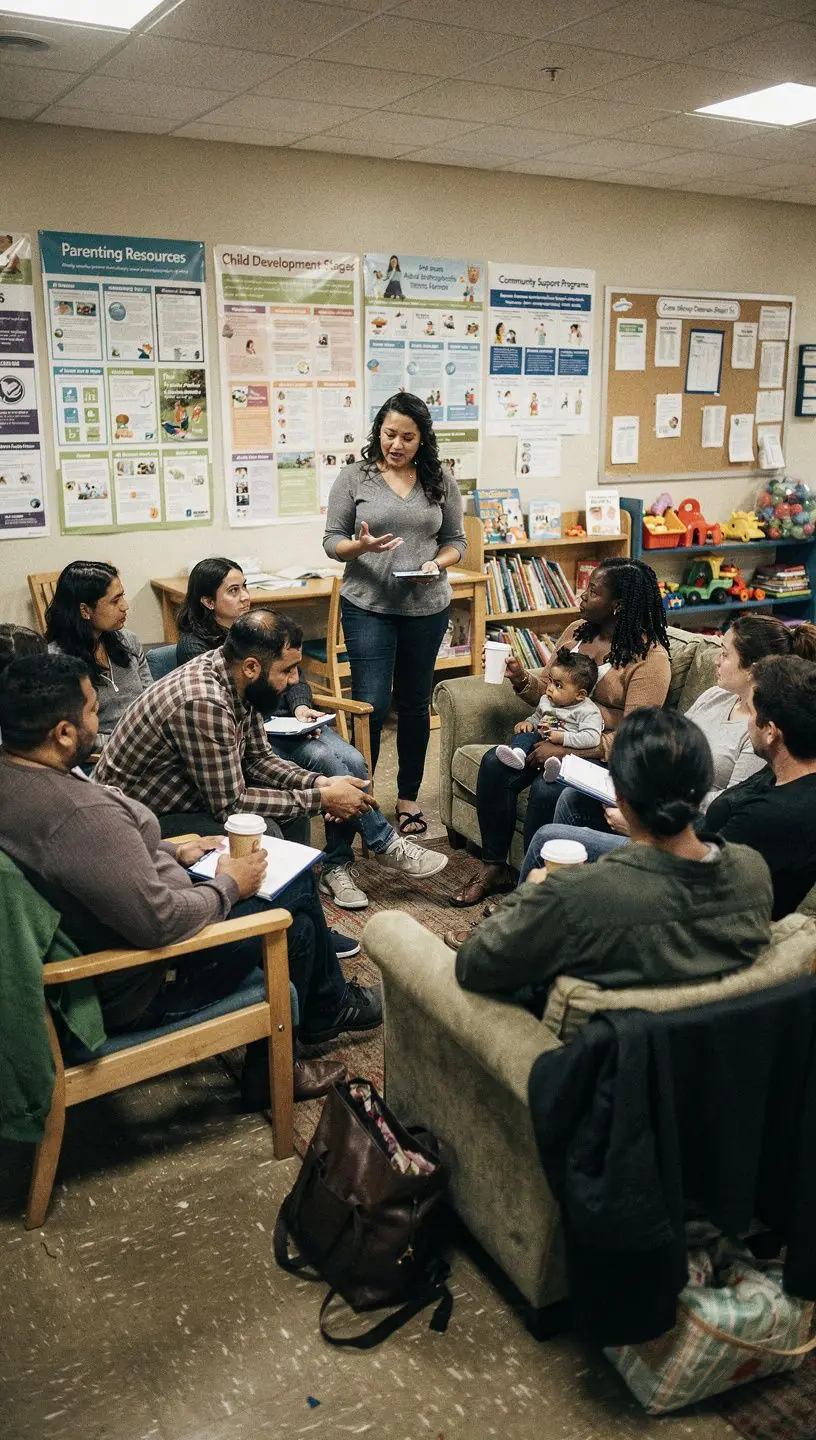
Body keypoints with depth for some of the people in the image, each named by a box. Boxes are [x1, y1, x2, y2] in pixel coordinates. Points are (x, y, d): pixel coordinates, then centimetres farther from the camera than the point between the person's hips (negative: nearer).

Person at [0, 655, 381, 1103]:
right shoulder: (80, 814, -35)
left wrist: (172, 853, 6)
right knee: (294, 922, 4)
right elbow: (162, 923, -31)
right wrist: (228, 886, -14)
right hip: (135, 989, -9)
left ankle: (328, 1007, 36)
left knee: (294, 883, 14)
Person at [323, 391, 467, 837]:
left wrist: (437, 564, -13)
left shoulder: (440, 482, 5)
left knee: (414, 704, 12)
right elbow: (332, 541, -1)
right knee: (370, 706, -6)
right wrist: (360, 546, -22)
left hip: (427, 607, 3)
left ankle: (408, 797, 25)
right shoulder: (354, 478, -2)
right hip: (368, 605, -2)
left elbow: (456, 540, 8)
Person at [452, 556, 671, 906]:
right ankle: (493, 867, -7)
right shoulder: (576, 631, 9)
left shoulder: (649, 657, -13)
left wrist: (566, 751, -25)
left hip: (604, 755, -7)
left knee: (546, 789, -33)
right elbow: (547, 691, 17)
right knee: (494, 764, -19)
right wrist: (521, 679, -6)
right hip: (557, 736, 7)